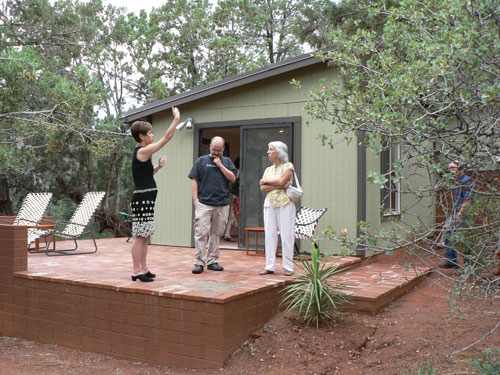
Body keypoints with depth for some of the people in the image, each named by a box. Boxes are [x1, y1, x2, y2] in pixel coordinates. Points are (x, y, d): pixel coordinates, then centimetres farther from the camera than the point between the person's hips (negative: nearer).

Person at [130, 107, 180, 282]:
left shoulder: (141, 152, 18)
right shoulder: (142, 151, -13)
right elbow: (167, 137, -12)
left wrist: (158, 167, 13)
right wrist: (176, 118, -5)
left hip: (147, 199, 10)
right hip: (142, 199, -10)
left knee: (145, 236, 12)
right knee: (140, 236, -7)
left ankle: (143, 268, 19)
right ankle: (136, 271, -3)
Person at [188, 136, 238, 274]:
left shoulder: (227, 161, 14)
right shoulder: (201, 160, 8)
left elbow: (233, 178, 2)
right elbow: (194, 180, 5)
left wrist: (220, 165, -3)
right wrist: (195, 199, -4)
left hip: (222, 205, 3)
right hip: (204, 203, -2)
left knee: (216, 234, 7)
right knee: (201, 233, -7)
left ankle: (212, 261, 15)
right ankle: (199, 262, -3)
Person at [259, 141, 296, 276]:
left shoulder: (288, 166, 2)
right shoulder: (268, 169, 17)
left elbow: (281, 181, -14)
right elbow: (262, 188, 6)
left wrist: (266, 181, 0)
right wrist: (277, 185, -8)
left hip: (284, 203, -5)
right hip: (269, 203, 5)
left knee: (286, 236, -4)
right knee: (269, 235, 2)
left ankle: (288, 267, 1)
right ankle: (269, 266, 7)